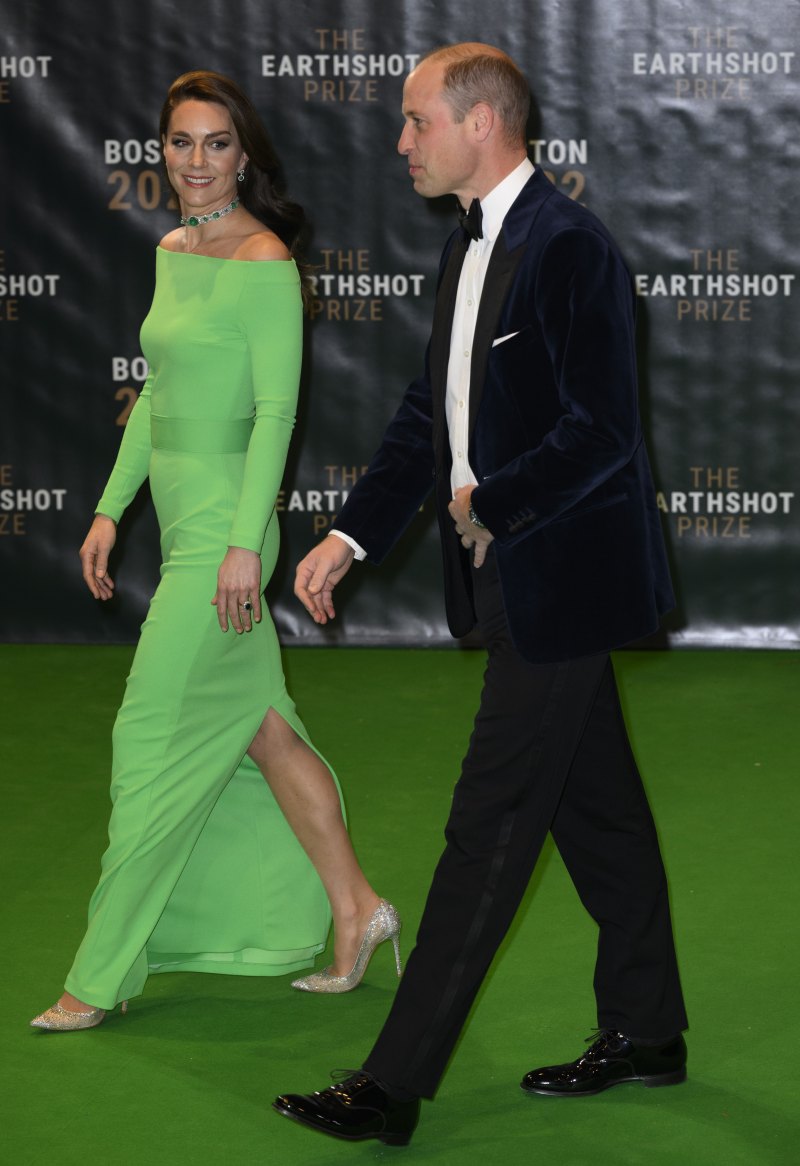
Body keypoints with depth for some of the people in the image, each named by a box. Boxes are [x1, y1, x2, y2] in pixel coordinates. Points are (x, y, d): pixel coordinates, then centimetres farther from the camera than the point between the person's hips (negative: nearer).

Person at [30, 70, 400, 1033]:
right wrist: (110, 511, 15)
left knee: (158, 741, -4)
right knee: (256, 726, 13)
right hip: (181, 520, 8)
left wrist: (245, 541, -21)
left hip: (221, 528, -8)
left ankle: (102, 977, 3)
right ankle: (354, 910, 24)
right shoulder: (171, 253, 12)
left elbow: (276, 410, -17)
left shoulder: (263, 265, -13)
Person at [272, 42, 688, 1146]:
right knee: (597, 806, 17)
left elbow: (601, 431, -23)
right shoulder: (472, 247, 12)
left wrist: (489, 506, -15)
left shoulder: (567, 246, -18)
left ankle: (394, 1086, -4)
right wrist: (352, 535, 9)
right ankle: (646, 1032, 30)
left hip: (560, 585, -10)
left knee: (491, 826, -7)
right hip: (520, 583, 10)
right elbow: (430, 413, 16)